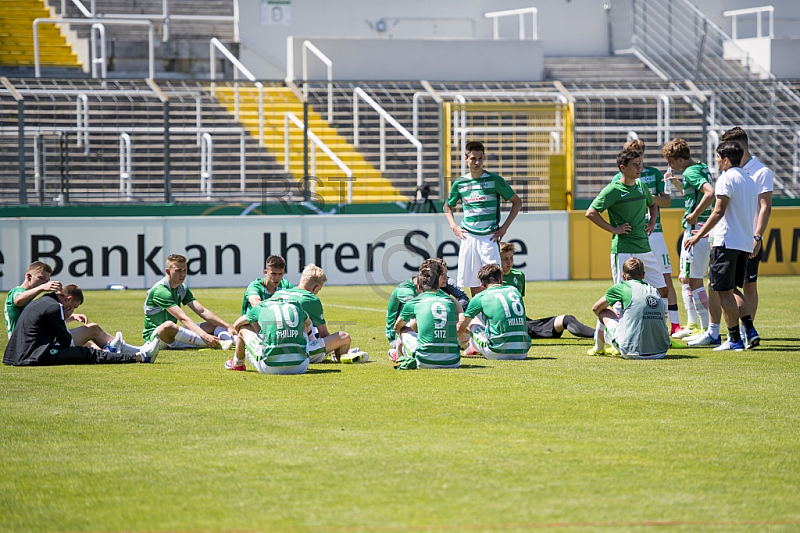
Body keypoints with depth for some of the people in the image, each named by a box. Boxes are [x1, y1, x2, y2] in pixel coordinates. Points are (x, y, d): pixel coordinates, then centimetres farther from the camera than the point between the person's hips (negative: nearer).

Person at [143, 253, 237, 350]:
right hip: (154, 335, -9)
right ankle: (218, 343, -48)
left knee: (214, 325, 2)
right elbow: (183, 318, -30)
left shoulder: (182, 289, 9)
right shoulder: (160, 291, -20)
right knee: (168, 325, -42)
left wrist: (227, 326, -11)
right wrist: (205, 336, -40)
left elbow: (202, 311, 1)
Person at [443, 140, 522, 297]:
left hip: (490, 237, -3)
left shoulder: (494, 180, 0)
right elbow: (447, 207, 26)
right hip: (468, 237, 3)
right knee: (474, 286, 3)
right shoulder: (460, 183, 8)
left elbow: (517, 202, 6)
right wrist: (454, 227, 9)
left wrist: (504, 227, -1)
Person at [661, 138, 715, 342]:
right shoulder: (702, 168, 15)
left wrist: (695, 215, -23)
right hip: (695, 231, 11)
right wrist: (676, 182, 21)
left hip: (696, 231, -11)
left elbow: (710, 193, -31)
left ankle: (706, 329, -7)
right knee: (685, 278, 17)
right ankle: (693, 325, 22)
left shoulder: (691, 172, -16)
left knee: (694, 281, -8)